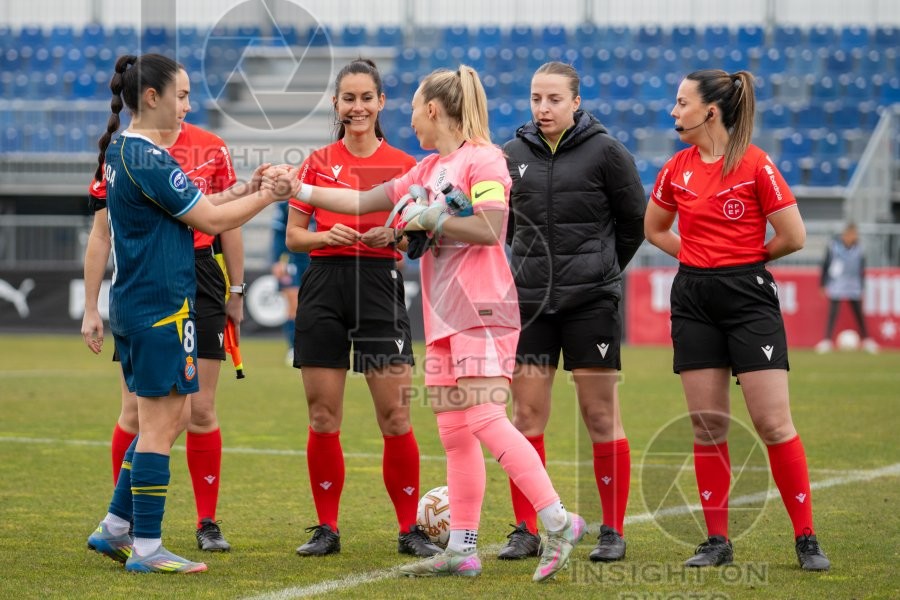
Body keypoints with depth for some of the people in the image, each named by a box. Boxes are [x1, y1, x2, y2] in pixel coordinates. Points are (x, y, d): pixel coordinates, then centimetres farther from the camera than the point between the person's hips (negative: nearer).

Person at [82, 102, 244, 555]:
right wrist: (90, 309, 1)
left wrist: (235, 293, 10)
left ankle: (208, 523, 11)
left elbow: (229, 225, 10)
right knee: (136, 412, 0)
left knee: (200, 411, 3)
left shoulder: (211, 149, 2)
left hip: (199, 284, 1)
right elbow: (100, 236, 3)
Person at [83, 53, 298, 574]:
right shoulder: (148, 158, -17)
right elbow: (210, 220, -14)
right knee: (160, 424, -5)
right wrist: (268, 196, -3)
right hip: (162, 303, -10)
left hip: (135, 303, 10)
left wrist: (246, 188, 7)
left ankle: (115, 528, 20)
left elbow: (190, 207, 16)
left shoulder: (122, 150, 13)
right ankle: (146, 548, -2)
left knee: (163, 421, 17)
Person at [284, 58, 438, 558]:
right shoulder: (318, 163, 9)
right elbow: (293, 236, 9)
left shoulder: (403, 165, 5)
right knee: (323, 417, 2)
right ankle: (327, 528, 11)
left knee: (396, 416, -6)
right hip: (325, 287, 1)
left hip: (380, 287, -1)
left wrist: (392, 234, -14)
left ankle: (411, 530, 3)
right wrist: (327, 235, -10)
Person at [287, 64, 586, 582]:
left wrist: (433, 218, -12)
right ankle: (462, 549, 8)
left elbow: (490, 228, -17)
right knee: (454, 434, 6)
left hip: (482, 311, -9)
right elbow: (360, 202, 24)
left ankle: (559, 523, -16)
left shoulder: (483, 159, -6)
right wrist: (298, 191, 21)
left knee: (485, 420, -18)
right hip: (443, 318, 9)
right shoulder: (426, 171, 20)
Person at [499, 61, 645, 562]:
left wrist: (600, 267, 10)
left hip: (592, 301, -4)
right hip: (530, 301, 4)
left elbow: (636, 221, 4)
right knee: (527, 416, 3)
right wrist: (533, 266, 9)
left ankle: (614, 531, 7)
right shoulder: (514, 155, 6)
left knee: (601, 416, 0)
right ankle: (527, 530, 10)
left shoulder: (605, 152, -5)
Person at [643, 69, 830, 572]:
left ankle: (807, 540, 1)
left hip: (748, 297, -5)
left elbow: (793, 237, -9)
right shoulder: (678, 169, 6)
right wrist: (702, 257, 11)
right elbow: (654, 229, 22)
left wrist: (744, 258, 5)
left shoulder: (756, 164, -10)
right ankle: (718, 540, 11)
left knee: (773, 422, -7)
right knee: (707, 424, 4)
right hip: (694, 300, 5)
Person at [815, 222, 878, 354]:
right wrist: (823, 285, 2)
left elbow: (862, 269, 12)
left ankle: (866, 340, 17)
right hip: (836, 287, -3)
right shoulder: (833, 246, -6)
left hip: (854, 289, 3)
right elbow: (825, 266, 1)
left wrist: (861, 287, 11)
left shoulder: (858, 248, 3)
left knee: (859, 314, 6)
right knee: (832, 314, -8)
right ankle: (826, 341, -5)